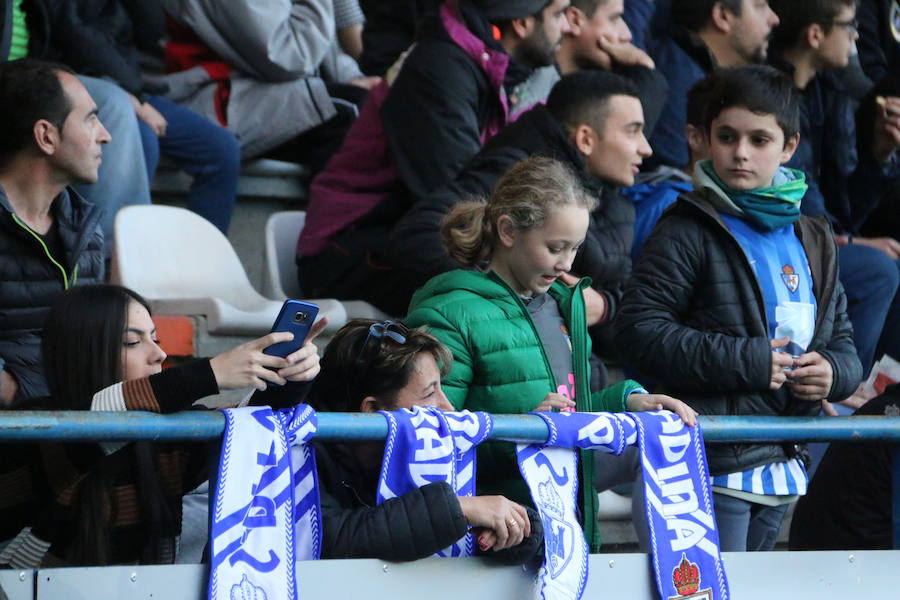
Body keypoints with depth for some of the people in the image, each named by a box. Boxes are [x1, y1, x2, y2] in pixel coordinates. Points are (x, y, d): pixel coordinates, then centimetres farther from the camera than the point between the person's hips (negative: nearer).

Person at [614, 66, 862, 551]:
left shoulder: (812, 241, 14)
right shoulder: (687, 233, -7)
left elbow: (842, 340, 22)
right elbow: (639, 332, -15)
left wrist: (833, 372, -3)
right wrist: (749, 362, -17)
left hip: (781, 468, 7)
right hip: (709, 463, -7)